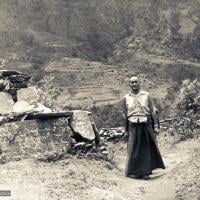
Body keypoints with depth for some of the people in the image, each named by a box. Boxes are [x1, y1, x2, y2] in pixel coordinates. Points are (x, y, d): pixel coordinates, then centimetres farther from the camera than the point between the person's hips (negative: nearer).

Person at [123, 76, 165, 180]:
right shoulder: (126, 98, 6)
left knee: (146, 148, 2)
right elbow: (125, 114, 11)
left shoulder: (146, 95, 3)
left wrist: (156, 125, -3)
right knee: (133, 149, 1)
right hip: (133, 126, 0)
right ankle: (133, 171, 11)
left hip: (146, 125, 0)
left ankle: (145, 172, 11)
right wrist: (125, 129, 10)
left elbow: (152, 111, 3)